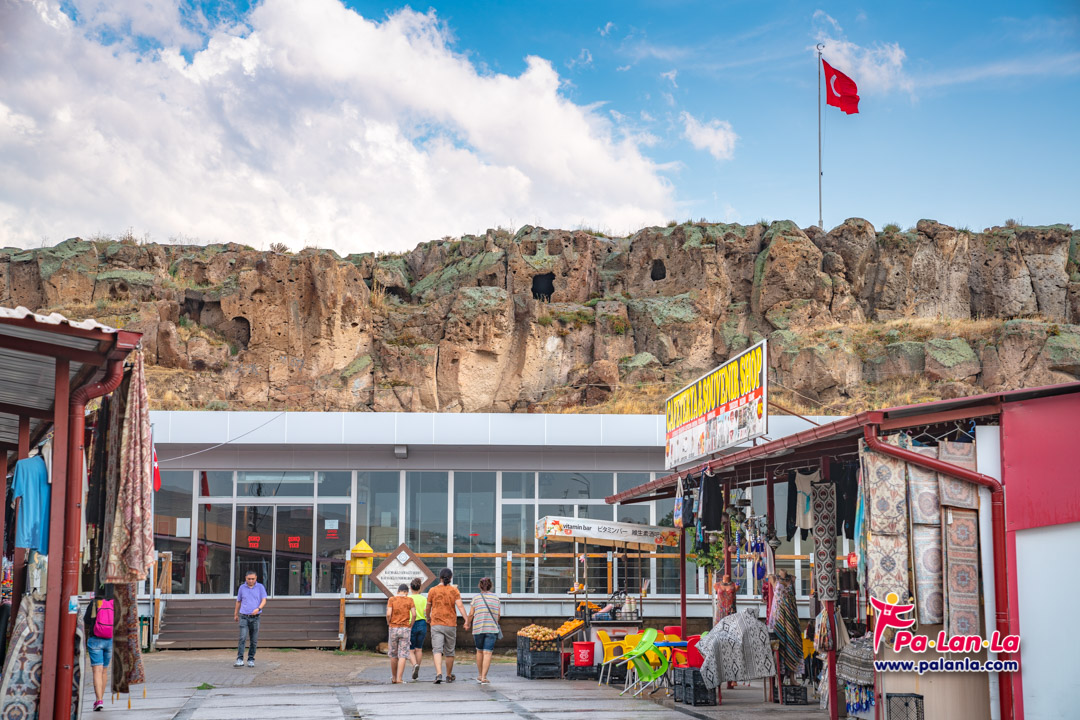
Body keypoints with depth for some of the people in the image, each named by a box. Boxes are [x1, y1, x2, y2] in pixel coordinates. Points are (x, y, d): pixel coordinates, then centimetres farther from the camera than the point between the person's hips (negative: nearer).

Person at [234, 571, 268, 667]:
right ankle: (240, 659, -16)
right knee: (242, 638, -13)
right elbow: (238, 601, 18)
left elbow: (264, 600, -3)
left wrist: (258, 609, -22)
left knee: (254, 640, 3)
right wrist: (235, 614, 23)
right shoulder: (242, 588, 6)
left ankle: (251, 660, 13)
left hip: (255, 617, 0)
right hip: (244, 617, 0)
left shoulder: (260, 587, 3)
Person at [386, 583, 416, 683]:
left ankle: (394, 678, 23)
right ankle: (399, 679, -9)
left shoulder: (391, 599, 2)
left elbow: (388, 614, -10)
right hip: (405, 629, -1)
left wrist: (389, 624, 6)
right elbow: (414, 614, -8)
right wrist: (410, 626, 5)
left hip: (393, 629, 1)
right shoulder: (409, 600, 2)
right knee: (403, 655, -1)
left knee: (393, 654, 15)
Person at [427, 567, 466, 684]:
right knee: (449, 652, 14)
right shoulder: (454, 590, -2)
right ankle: (449, 676, 25)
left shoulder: (432, 590, 0)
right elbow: (460, 606, -13)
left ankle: (438, 674, -26)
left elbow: (428, 607, 11)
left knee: (437, 650, -7)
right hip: (450, 625, 1)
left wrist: (428, 618, 30)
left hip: (436, 625, -1)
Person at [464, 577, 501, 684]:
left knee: (479, 651, 18)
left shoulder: (476, 598, 1)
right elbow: (499, 614, 10)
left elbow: (471, 614, 1)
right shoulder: (496, 598, 5)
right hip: (492, 629, 0)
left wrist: (467, 624, 18)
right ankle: (484, 677, -11)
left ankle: (480, 675, 23)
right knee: (487, 653, -3)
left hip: (478, 628, 1)